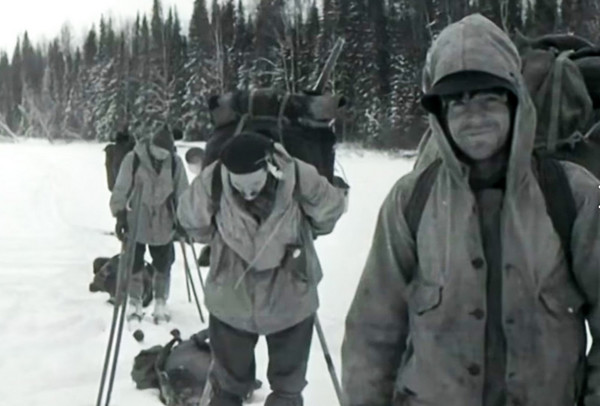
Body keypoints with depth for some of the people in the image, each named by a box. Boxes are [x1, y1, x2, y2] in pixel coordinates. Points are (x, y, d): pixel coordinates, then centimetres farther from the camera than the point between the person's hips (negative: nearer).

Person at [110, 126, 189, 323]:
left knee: (163, 266, 11)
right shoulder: (133, 159, -12)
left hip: (164, 225, 2)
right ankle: (135, 302, 24)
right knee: (134, 264, 9)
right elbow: (121, 189, -8)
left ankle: (160, 303, 27)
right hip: (136, 224, -1)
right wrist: (120, 215, -10)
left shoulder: (175, 162, -6)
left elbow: (181, 192, 3)